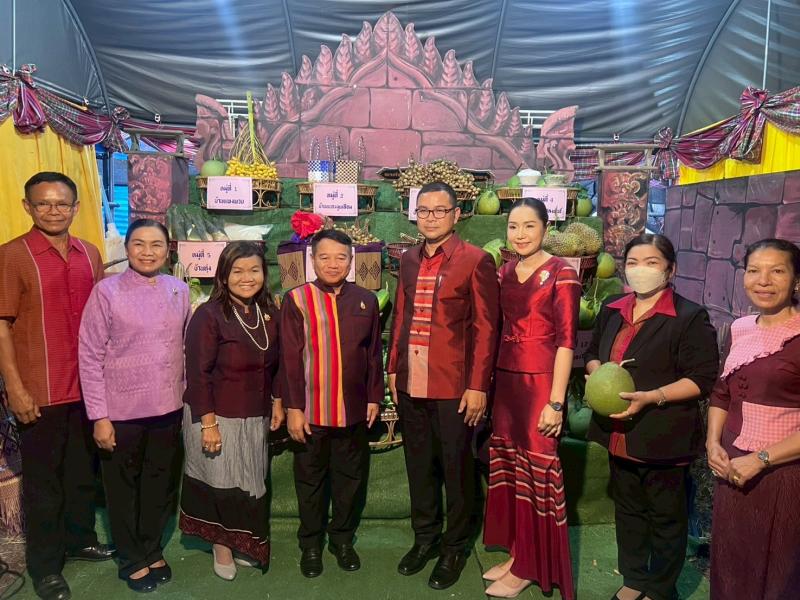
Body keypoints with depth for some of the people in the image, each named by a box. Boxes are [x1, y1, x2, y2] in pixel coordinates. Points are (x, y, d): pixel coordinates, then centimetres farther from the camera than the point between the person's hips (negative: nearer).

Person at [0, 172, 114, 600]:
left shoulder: (90, 254, 6)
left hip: (87, 384, 5)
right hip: (40, 391, -5)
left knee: (83, 469, 18)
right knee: (42, 478, 9)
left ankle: (79, 539, 37)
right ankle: (44, 565, 24)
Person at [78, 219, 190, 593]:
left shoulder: (179, 290, 1)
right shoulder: (106, 291, -10)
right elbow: (90, 357, -10)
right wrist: (99, 415, -11)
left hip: (168, 408, 4)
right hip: (121, 410, -3)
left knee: (161, 485, 17)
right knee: (123, 488, 14)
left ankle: (152, 551, 39)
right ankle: (132, 560, 35)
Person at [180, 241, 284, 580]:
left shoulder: (269, 313, 2)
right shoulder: (209, 315, -16)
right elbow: (198, 374, -18)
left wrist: (277, 402, 9)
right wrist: (209, 423, -19)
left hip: (256, 418, 6)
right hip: (218, 417, -5)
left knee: (251, 484, 16)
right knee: (223, 485, 7)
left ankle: (242, 543, 36)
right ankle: (221, 544, 31)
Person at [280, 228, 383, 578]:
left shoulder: (366, 300, 3)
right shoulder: (296, 300, -6)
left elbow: (374, 354, 7)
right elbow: (289, 359, -8)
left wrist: (374, 398, 4)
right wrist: (293, 407, -10)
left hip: (354, 410, 3)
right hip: (311, 411, -2)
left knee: (351, 478, 15)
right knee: (311, 480, 13)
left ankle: (343, 539, 34)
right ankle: (311, 544, 32)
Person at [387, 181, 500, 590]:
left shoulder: (476, 261, -7)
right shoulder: (408, 261, 10)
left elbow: (485, 327, -9)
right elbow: (399, 318, 13)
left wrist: (478, 386, -12)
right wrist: (393, 370, 10)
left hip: (454, 386, -5)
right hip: (411, 384, 5)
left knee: (456, 468, 10)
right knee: (419, 465, 17)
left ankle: (455, 547, 29)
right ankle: (425, 537, 37)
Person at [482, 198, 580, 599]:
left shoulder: (561, 274, -10)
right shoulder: (504, 272, 9)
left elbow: (566, 340, -13)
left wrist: (556, 401, -17)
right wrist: (487, 383, 9)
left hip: (540, 381, -6)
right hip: (505, 379, 6)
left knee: (537, 468, 5)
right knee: (509, 465, 13)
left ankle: (530, 566, 21)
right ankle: (517, 553, 30)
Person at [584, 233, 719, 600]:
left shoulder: (690, 317, -12)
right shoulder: (612, 310, 6)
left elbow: (703, 379, -15)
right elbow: (592, 353, 17)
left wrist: (651, 397, -25)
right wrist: (598, 372, -6)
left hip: (664, 439, -5)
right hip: (619, 433, 6)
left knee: (666, 516, 13)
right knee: (627, 510, 21)